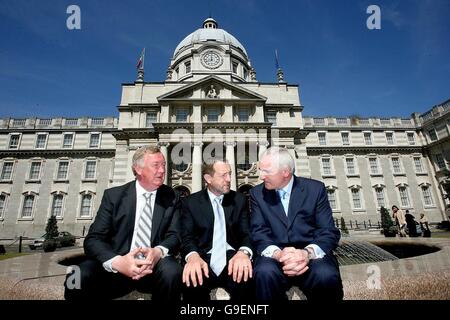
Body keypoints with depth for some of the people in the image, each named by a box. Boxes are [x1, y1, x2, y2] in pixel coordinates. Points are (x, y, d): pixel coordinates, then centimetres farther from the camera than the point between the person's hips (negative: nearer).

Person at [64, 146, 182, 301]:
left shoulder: (171, 197, 2)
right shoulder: (113, 195, 0)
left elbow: (175, 235, -3)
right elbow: (93, 239, -6)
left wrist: (158, 251, -27)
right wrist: (117, 261, -27)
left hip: (154, 267, 1)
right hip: (116, 268, 0)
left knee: (172, 271, -32)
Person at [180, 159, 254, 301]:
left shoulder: (240, 200, 9)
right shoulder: (190, 202, 4)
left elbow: (247, 233, 2)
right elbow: (187, 237, -3)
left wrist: (243, 252, -22)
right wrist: (193, 256, -27)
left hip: (233, 259, 1)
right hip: (203, 260, -1)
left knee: (247, 279, -30)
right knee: (191, 282, -32)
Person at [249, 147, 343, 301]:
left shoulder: (315, 189, 1)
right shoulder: (257, 193, 4)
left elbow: (329, 232, -3)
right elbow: (259, 233, -3)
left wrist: (307, 253, -23)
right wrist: (278, 254, -24)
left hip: (311, 255, 0)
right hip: (275, 255, 0)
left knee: (327, 276, -30)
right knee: (265, 273, -31)